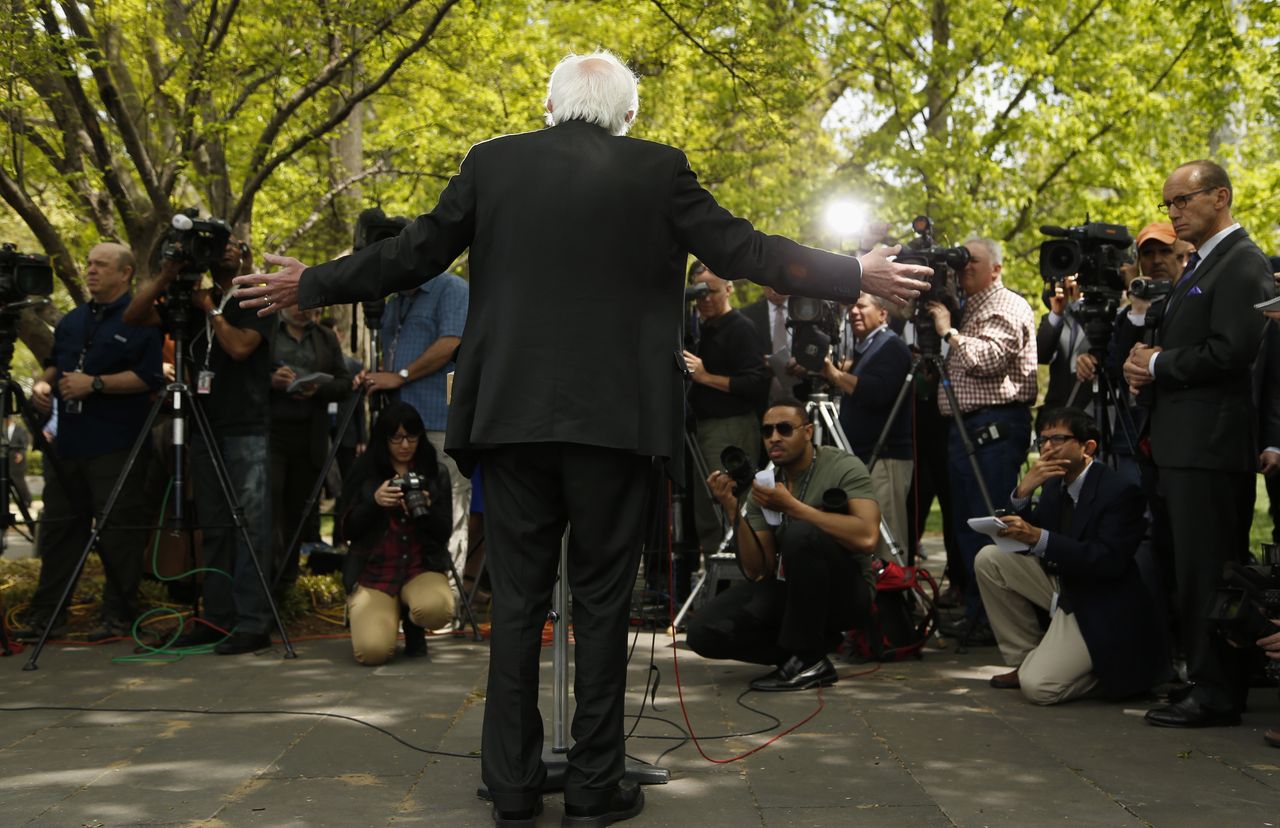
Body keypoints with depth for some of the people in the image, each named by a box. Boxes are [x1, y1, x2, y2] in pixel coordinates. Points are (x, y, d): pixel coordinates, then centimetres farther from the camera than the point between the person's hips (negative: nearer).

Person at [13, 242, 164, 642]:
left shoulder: (142, 321, -5)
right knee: (59, 527, 10)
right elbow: (55, 364, 27)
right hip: (67, 441, 7)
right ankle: (46, 614, 16)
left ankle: (119, 616, 6)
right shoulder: (72, 321, 18)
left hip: (116, 446, -7)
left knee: (118, 531, -3)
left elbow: (150, 377, -14)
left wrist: (95, 383, -19)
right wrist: (44, 382, 4)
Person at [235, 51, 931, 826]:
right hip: (616, 417, -2)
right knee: (602, 601, 6)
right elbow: (741, 250, 0)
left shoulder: (492, 161, 5)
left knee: (516, 601, 8)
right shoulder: (658, 169, 0)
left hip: (512, 414, 2)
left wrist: (309, 285, 20)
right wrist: (857, 275, 10)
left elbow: (413, 254, 6)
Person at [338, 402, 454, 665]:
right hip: (372, 572, -1)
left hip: (422, 568, 1)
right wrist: (374, 502, -18)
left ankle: (414, 629, 6)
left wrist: (427, 510, -18)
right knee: (373, 651, -25)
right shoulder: (364, 471, 4)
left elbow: (444, 532, 3)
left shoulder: (436, 472, 6)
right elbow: (348, 529, 0)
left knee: (436, 609, -36)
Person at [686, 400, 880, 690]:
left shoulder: (844, 467, -12)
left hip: (845, 591, -5)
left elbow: (866, 537, -31)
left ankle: (808, 660, -18)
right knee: (704, 632, -14)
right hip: (788, 589, 5)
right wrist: (734, 511, -15)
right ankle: (817, 640, 4)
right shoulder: (762, 485, 2)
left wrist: (792, 506, -28)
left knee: (801, 533, -35)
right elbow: (758, 571, -2)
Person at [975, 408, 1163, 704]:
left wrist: (1039, 538, -37)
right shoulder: (1055, 483, 4)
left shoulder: (1120, 491, -20)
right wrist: (1023, 492, -16)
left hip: (1100, 611, -8)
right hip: (1062, 585, 8)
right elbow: (1024, 535, 2)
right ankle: (1026, 659, 6)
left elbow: (1108, 562, -29)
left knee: (1038, 687, -21)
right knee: (989, 559, -5)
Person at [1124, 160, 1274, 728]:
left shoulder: (1242, 265, -10)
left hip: (1210, 444, -10)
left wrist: (1158, 365, -9)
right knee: (1191, 571, 13)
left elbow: (1232, 352, -20)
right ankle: (1206, 681, 21)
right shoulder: (1199, 266, 21)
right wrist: (1146, 366, 4)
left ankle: (1217, 696, -1)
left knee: (1206, 572, -7)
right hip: (1183, 445, 10)